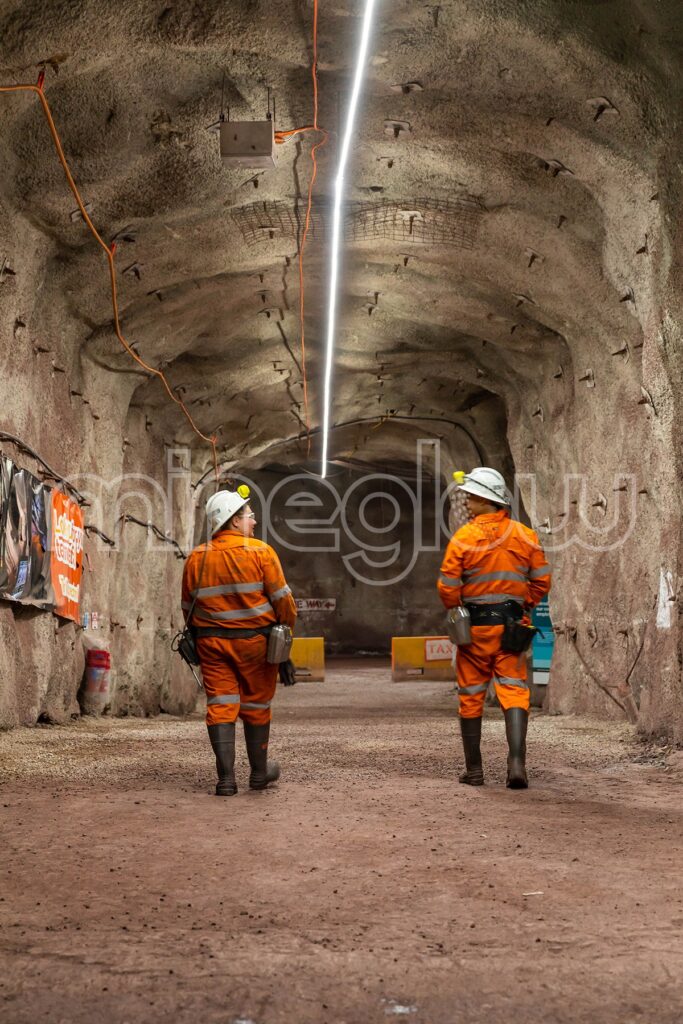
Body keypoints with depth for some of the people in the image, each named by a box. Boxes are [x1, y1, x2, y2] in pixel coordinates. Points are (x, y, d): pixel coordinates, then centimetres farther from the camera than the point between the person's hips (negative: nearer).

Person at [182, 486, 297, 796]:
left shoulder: (196, 558, 3)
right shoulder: (261, 552, -9)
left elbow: (188, 608, 10)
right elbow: (282, 599, -7)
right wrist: (286, 629, 11)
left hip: (211, 643, 2)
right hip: (255, 640, -2)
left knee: (220, 706, 3)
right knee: (256, 706, 11)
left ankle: (226, 778, -4)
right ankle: (259, 771, 26)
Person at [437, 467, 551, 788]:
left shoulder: (463, 537, -8)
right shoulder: (525, 535, 1)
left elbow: (447, 587, -7)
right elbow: (541, 581, 4)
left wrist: (457, 611, 11)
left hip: (475, 627, -2)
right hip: (512, 625, 2)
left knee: (471, 696, 9)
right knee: (514, 692, 2)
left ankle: (473, 769, 15)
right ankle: (517, 762, -15)